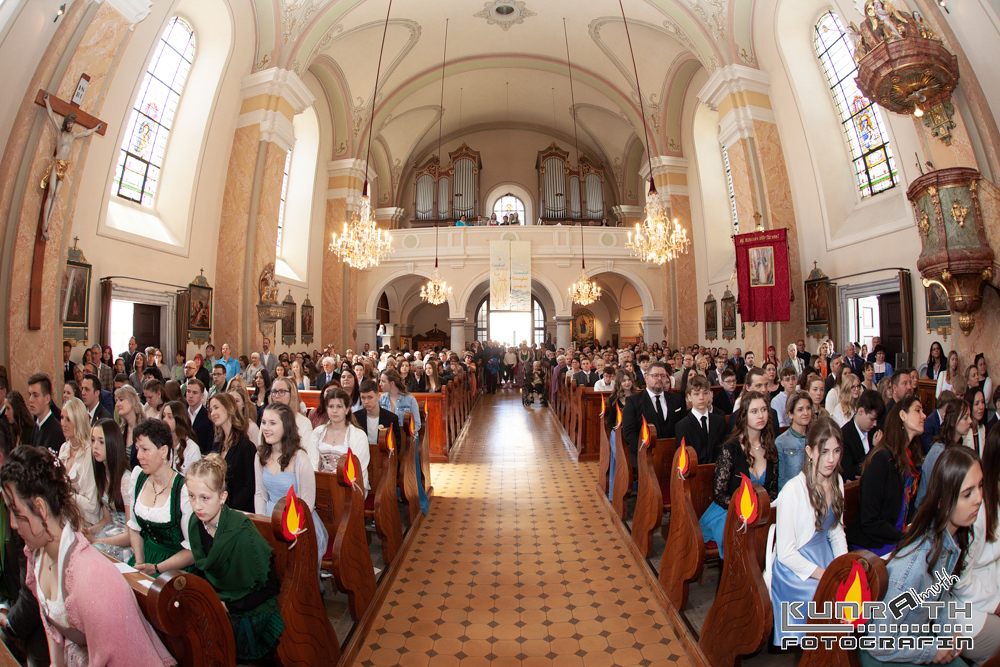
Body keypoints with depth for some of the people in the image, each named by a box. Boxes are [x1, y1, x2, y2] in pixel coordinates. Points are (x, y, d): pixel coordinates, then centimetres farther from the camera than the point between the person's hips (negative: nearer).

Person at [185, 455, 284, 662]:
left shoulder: (242, 531, -28)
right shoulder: (195, 522, -7)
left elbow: (271, 587, -19)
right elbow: (202, 569, 11)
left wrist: (228, 606, -16)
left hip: (249, 612, -6)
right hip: (217, 601, 7)